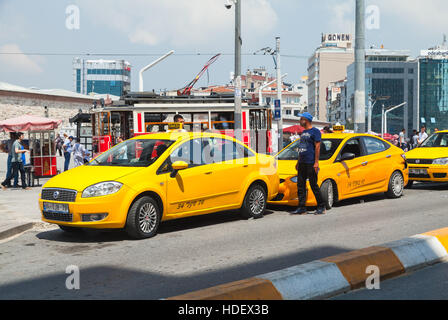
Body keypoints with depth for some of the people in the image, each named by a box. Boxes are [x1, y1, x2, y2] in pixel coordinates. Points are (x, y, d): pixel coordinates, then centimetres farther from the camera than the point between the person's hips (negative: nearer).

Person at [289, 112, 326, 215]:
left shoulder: (315, 131, -6)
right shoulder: (303, 132, 19)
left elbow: (317, 147, -12)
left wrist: (316, 162, -18)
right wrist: (298, 162, 19)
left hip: (311, 163, -8)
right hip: (302, 163, 8)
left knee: (313, 185, -4)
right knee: (300, 185, 5)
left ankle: (321, 207, 6)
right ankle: (302, 208, 8)